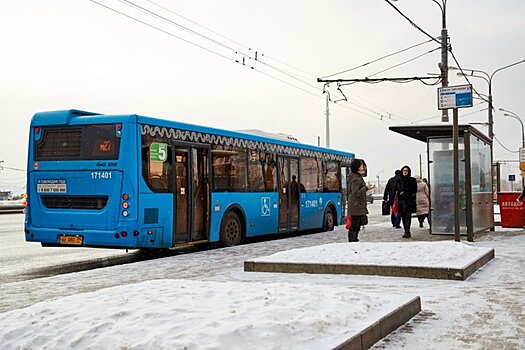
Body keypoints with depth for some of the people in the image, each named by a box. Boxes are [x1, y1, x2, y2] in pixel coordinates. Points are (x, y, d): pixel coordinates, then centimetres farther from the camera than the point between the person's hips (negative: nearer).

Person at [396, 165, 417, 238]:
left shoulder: (412, 180, 6)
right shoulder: (399, 181, 12)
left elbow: (415, 190, 6)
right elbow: (395, 190, 12)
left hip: (409, 201, -3)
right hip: (401, 201, 3)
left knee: (408, 216, -13)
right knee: (403, 216, 5)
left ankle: (407, 232, -17)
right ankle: (407, 232, 14)